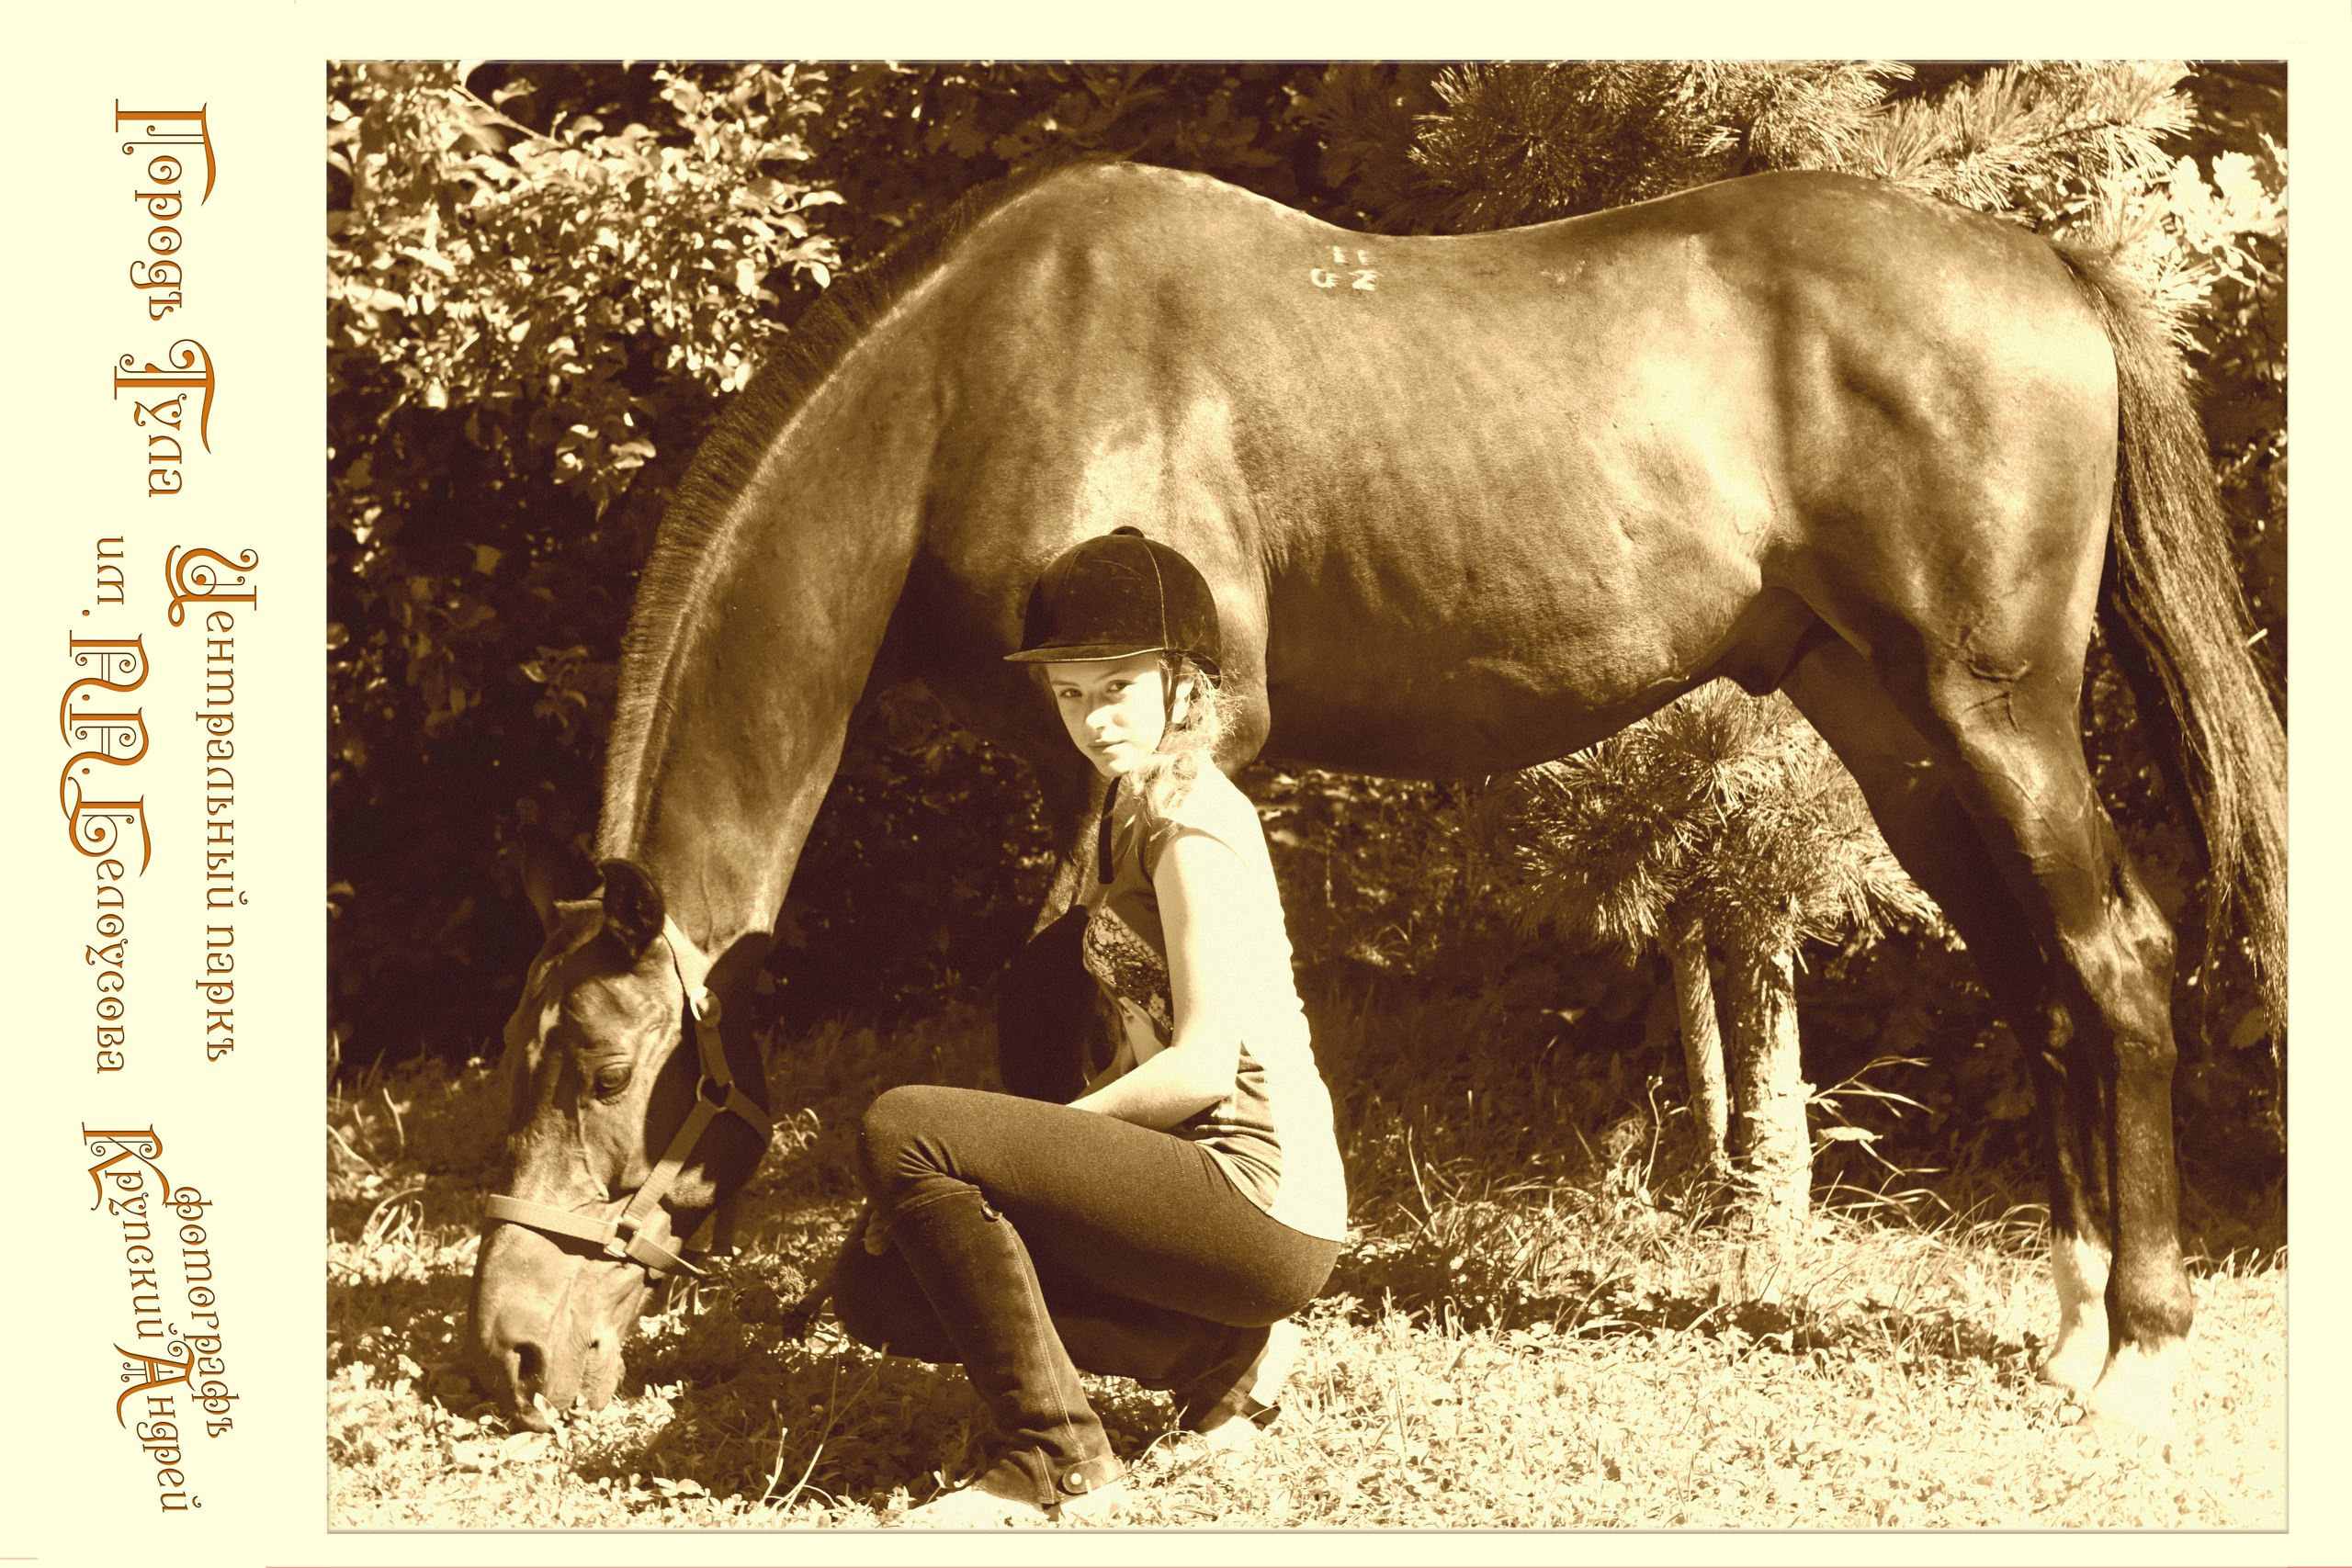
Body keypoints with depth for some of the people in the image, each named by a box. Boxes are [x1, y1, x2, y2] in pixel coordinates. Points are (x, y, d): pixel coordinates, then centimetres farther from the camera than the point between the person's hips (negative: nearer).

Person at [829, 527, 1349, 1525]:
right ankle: (1220, 1353, 6)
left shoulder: (1192, 816, -12)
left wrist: (1045, 1130, -11)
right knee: (877, 1281, 7)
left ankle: (1054, 1460, -13)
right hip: (1210, 1182, 10)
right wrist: (1005, 1165, 6)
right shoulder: (1134, 811, 18)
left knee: (901, 1132, -19)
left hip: (1264, 1203, -10)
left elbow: (1204, 1065, -19)